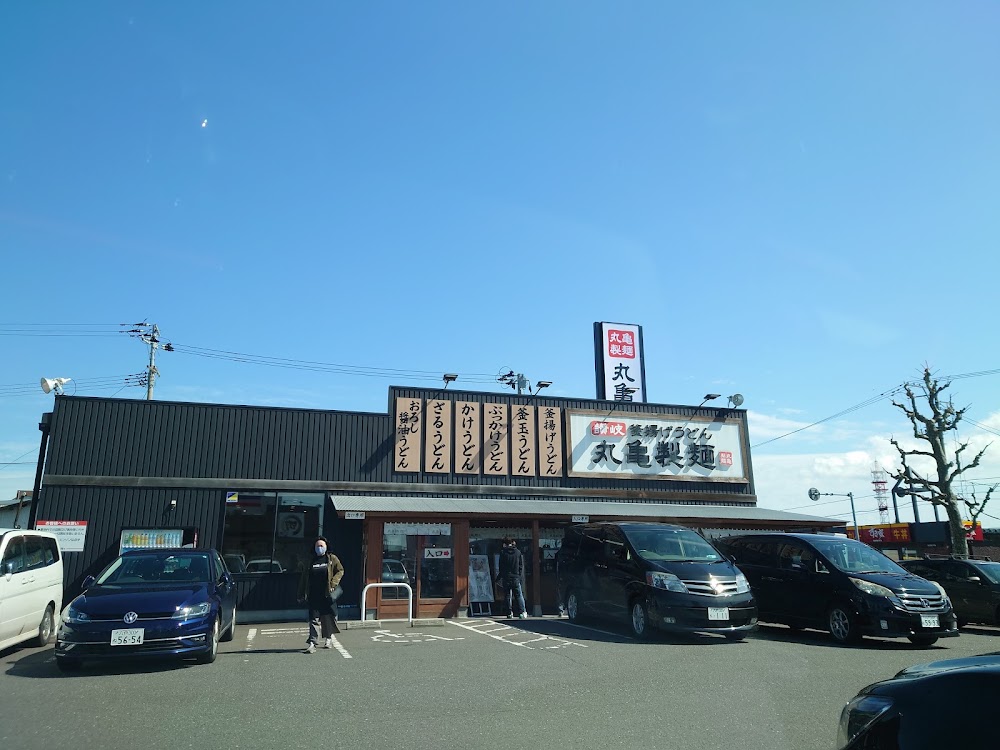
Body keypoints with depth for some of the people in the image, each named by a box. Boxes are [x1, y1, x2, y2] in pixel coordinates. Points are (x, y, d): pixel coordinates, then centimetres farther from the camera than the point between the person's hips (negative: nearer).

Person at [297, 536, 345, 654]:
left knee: (329, 618, 9)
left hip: (328, 594, -1)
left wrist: (333, 583, -11)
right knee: (314, 619, -6)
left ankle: (328, 638, 29)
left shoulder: (332, 559, 5)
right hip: (314, 595, 1)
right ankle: (312, 643, -9)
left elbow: (340, 571, 4)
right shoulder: (310, 561, 9)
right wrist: (301, 595, 10)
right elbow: (304, 579, 13)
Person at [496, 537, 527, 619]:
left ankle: (510, 613, 7)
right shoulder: (518, 552, 3)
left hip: (506, 578, -1)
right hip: (516, 577, 1)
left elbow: (501, 567, -2)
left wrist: (499, 578, 7)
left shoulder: (503, 552, -4)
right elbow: (521, 565, 5)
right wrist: (520, 576, 11)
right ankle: (523, 611, -8)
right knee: (519, 595, 4)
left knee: (508, 596, 7)